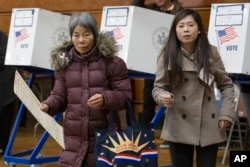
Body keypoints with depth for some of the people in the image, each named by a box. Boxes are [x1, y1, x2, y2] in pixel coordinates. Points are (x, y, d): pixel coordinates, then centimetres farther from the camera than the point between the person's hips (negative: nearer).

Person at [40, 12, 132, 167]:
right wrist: (47, 106, -11)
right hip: (73, 138, 3)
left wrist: (105, 99, -21)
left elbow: (126, 96, -3)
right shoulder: (63, 63, 8)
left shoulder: (112, 62, -2)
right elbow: (60, 96, 10)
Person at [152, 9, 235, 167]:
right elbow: (158, 87, -2)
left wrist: (226, 113, 0)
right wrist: (163, 96, -25)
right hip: (179, 127, -1)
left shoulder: (211, 53, 3)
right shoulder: (168, 55, -2)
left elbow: (226, 84, 11)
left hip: (209, 126, 1)